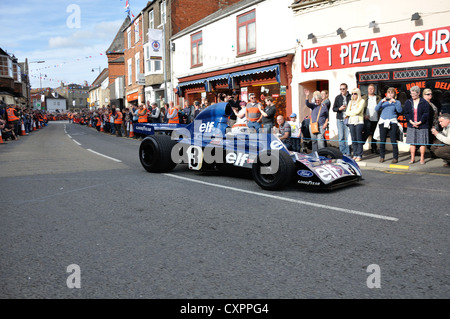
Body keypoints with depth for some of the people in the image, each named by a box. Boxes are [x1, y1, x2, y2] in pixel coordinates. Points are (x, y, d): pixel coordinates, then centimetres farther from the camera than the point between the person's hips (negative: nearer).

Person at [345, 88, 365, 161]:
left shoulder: (362, 101, 2)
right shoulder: (350, 102, 18)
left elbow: (358, 111, -10)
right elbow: (347, 112, 9)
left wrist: (350, 112, 3)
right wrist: (354, 113, -5)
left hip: (359, 122, -5)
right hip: (351, 122, 5)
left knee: (359, 139, -7)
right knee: (353, 140, 4)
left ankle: (359, 155, -5)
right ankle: (355, 155, 9)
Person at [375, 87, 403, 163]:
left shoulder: (397, 102, 9)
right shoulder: (383, 101, 15)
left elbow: (399, 110, -7)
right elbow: (376, 109, 0)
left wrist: (395, 102, -14)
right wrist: (381, 101, -13)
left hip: (392, 122, -2)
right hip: (383, 122, 2)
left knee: (393, 141, -7)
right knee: (382, 140, 2)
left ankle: (395, 157, -1)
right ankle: (382, 157, 13)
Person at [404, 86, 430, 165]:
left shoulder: (424, 102, -2)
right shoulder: (408, 102, 6)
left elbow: (426, 114, -6)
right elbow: (406, 113, 3)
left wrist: (419, 122, -15)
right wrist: (411, 122, -10)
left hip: (422, 125, -2)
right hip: (411, 126, 3)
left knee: (422, 142, 1)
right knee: (412, 142, 4)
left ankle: (422, 158, 11)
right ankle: (412, 158, 12)